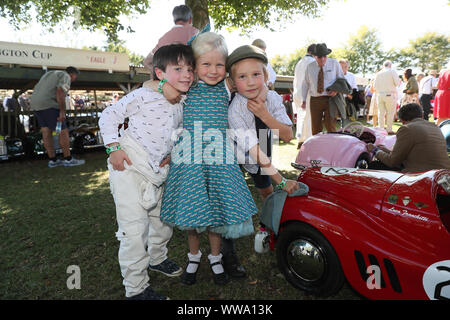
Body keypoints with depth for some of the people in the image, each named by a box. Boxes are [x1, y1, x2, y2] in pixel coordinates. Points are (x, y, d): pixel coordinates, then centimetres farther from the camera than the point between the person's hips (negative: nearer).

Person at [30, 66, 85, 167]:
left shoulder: (50, 75, 23)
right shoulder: (65, 77, -4)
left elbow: (36, 90, 22)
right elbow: (60, 92, -19)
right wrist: (62, 112, -20)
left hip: (37, 105, 9)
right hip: (49, 106, -9)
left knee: (47, 133, 9)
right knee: (63, 132, -2)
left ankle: (53, 160, 10)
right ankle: (68, 159, 3)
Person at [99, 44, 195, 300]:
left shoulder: (182, 105, 6)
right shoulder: (145, 96, -15)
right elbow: (109, 116, -9)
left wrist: (170, 151, 9)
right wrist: (114, 148, -15)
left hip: (157, 172, 7)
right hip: (129, 168, -7)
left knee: (162, 219, 20)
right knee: (134, 229, -8)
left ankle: (157, 258, 48)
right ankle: (136, 288, 9)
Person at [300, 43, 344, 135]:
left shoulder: (334, 63, 4)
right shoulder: (310, 67, 7)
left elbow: (341, 79, 12)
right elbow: (306, 84, 14)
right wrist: (304, 100, 10)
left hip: (330, 99, -2)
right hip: (315, 100, 2)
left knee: (330, 126, -10)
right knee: (315, 128, 2)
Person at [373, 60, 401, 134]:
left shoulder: (378, 73, 12)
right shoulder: (392, 71, 1)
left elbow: (375, 86, 13)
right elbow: (397, 83, -7)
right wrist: (399, 81, 15)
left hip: (379, 95, 4)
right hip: (390, 95, -4)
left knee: (381, 113, 5)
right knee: (390, 113, 0)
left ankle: (381, 129, 5)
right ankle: (389, 129, -2)